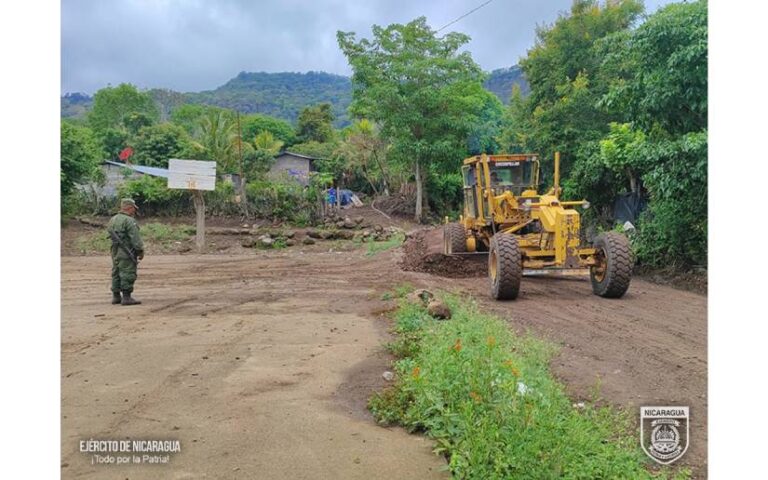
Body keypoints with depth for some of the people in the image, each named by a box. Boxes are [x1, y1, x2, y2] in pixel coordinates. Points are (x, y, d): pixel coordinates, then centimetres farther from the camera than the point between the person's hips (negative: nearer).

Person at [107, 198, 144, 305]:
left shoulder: (112, 220, 14)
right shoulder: (129, 220, -14)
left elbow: (111, 235, 16)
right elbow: (135, 238, -17)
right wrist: (140, 250, -10)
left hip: (115, 252, 9)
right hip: (127, 253, -9)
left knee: (116, 273, 14)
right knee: (127, 274, -6)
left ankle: (116, 296, 20)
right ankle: (126, 297, -7)